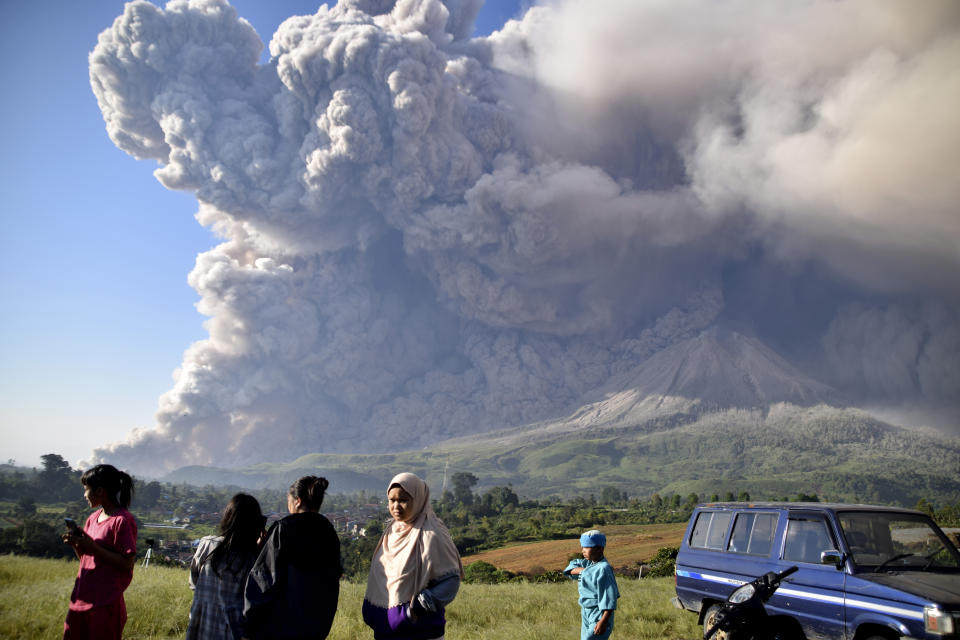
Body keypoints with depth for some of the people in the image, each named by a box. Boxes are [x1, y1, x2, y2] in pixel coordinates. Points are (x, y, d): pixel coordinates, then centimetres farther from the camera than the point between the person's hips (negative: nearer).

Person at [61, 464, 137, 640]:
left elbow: (127, 563, -17)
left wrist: (92, 546, -19)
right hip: (81, 598, 8)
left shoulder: (122, 520, -13)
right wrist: (76, 544, -1)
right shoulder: (93, 517, 12)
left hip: (105, 604, -8)